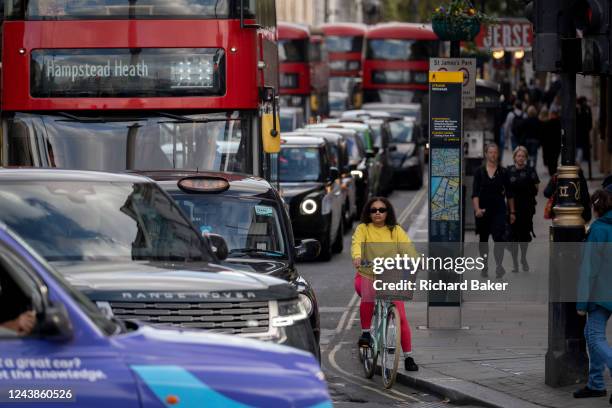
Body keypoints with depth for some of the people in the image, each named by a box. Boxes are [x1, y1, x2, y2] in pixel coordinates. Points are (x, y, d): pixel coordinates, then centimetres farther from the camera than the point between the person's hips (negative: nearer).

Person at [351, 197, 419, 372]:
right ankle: (365, 332, -16)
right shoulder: (363, 228, 2)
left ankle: (408, 357, 4)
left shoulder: (396, 231, 5)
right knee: (368, 294, -36)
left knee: (401, 317, -9)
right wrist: (357, 257, -39)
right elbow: (357, 243, -17)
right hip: (366, 276, -1)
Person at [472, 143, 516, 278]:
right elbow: (475, 193, -6)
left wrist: (512, 212, 6)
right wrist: (477, 209, -21)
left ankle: (499, 265, -27)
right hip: (483, 210, 1)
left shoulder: (503, 172, 4)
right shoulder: (479, 172, 2)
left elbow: (509, 194, 8)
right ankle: (484, 266, 22)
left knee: (499, 237, -17)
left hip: (499, 209, -1)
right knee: (483, 239, 11)